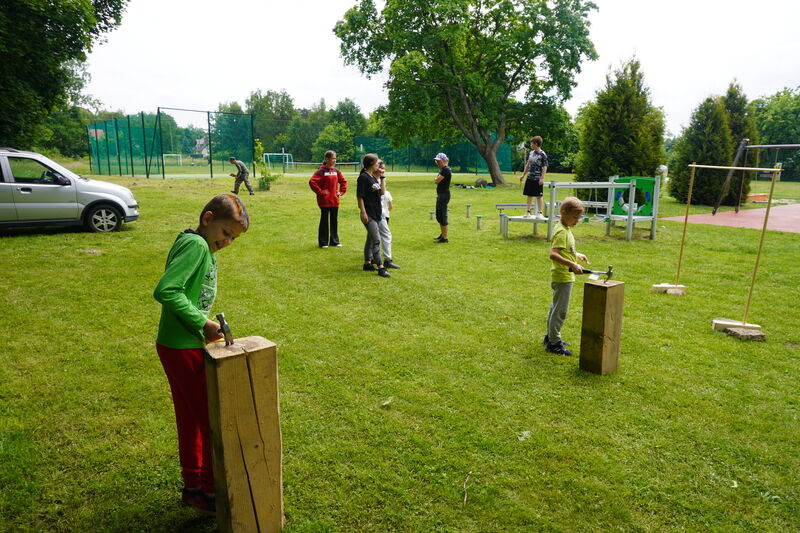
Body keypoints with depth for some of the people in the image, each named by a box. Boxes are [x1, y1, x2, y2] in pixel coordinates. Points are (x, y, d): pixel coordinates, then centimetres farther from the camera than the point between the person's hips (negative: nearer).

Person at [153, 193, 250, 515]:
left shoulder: (201, 247, 11)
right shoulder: (196, 245, -18)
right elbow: (165, 291, -28)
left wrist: (204, 324, 5)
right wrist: (201, 322, -22)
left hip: (183, 346, 10)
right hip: (184, 348, -10)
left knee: (191, 420, 19)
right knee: (213, 420, 2)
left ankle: (192, 487, 34)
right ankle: (210, 493, 17)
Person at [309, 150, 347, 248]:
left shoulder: (336, 170, 7)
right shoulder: (321, 171, -10)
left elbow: (343, 181, 21)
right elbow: (312, 182, -18)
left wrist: (341, 192, 9)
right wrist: (321, 192, -15)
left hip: (334, 200, 6)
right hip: (325, 201, -5)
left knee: (334, 221, 11)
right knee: (324, 221, 4)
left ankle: (334, 241, 22)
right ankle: (323, 242, 13)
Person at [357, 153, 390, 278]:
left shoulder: (374, 177, 13)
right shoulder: (363, 177, -13)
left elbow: (382, 191, 13)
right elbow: (360, 196, -16)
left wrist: (382, 177, 9)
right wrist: (363, 213, -19)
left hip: (377, 213, 9)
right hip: (369, 214, -9)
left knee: (371, 239, 16)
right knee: (376, 240, -12)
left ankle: (367, 263, 26)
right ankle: (380, 268, -12)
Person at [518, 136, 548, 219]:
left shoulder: (542, 154, -9)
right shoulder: (531, 153, 10)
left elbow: (544, 167, -12)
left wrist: (542, 178, -20)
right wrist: (523, 175, 18)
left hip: (537, 179, -6)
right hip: (530, 178, 6)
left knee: (538, 196, -1)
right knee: (529, 195, 11)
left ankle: (540, 213, 4)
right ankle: (528, 212, 18)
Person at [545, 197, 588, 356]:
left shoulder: (565, 229, 10)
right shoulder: (562, 232, -21)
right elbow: (553, 254, -33)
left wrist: (577, 255, 18)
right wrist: (572, 265, -38)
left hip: (564, 276, 10)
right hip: (562, 277, -10)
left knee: (556, 307, 19)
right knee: (560, 311, -3)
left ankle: (550, 337, 31)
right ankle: (554, 343, 5)